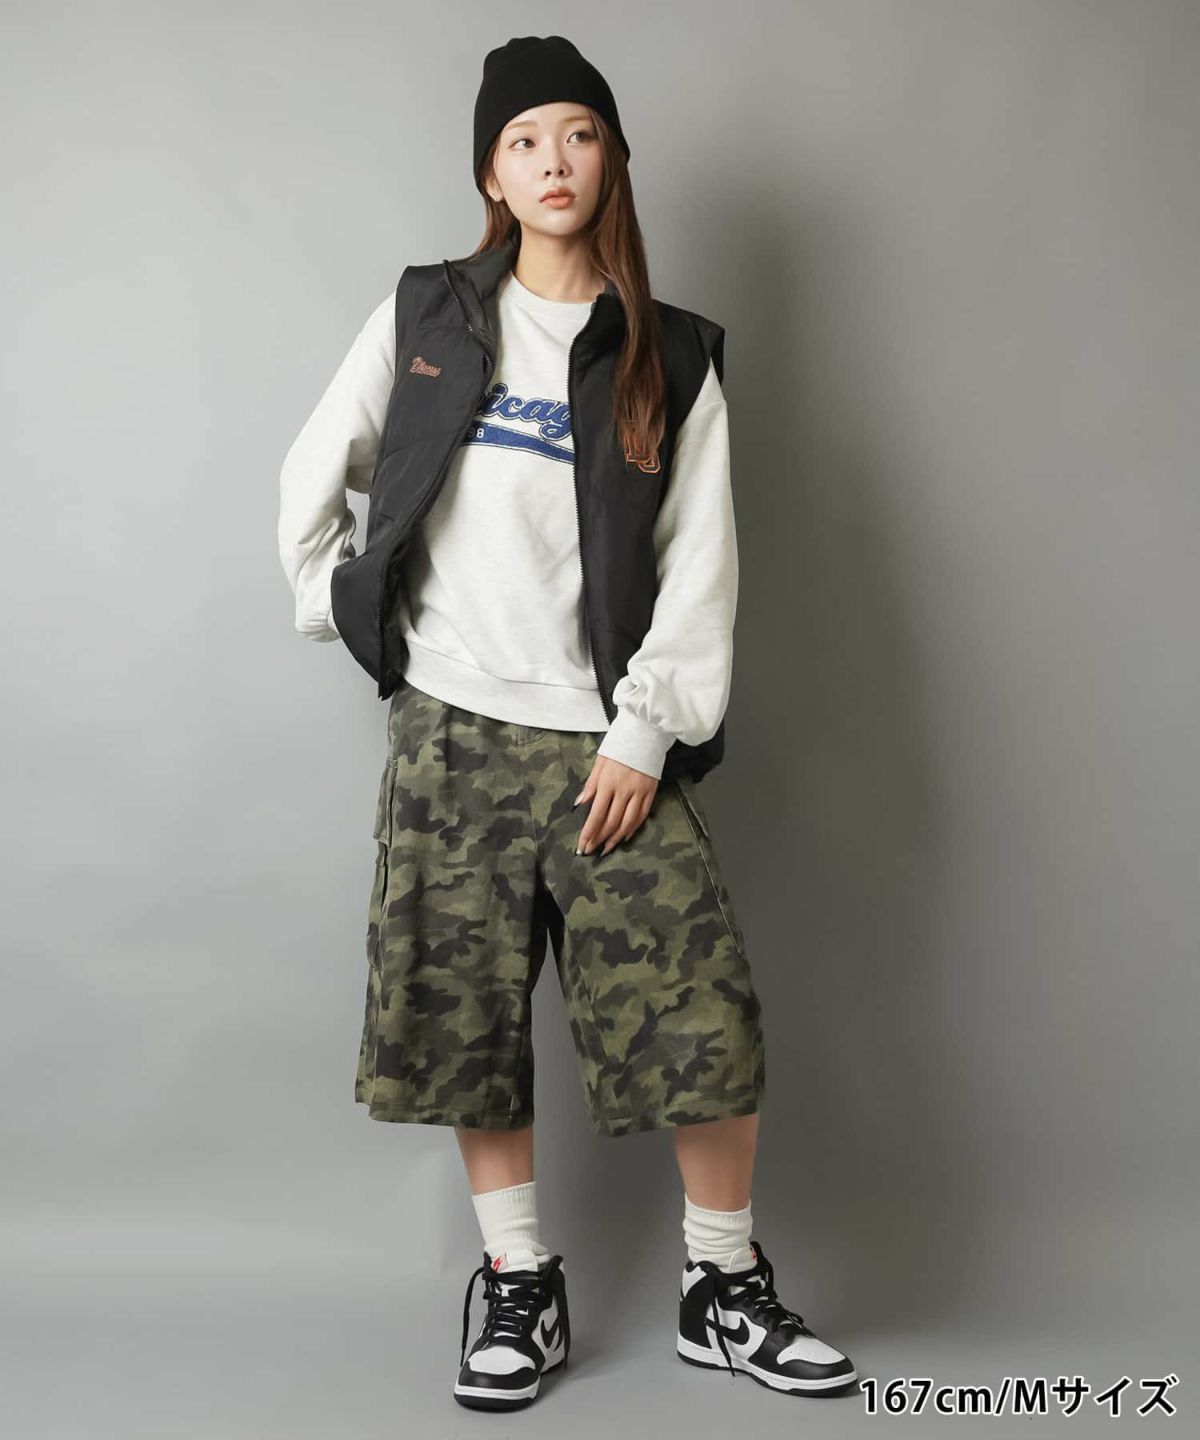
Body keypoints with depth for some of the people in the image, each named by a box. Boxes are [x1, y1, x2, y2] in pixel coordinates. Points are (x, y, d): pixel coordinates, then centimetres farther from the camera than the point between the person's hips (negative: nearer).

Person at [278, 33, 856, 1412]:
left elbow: (700, 562, 0)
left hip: (609, 741, -1)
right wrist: (337, 610, 7)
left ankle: (726, 1292, 14)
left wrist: (645, 731, -7)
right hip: (452, 730, 1)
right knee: (466, 1023, 4)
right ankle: (520, 1291, 21)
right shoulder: (425, 318, 7)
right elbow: (312, 478, 15)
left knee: (708, 1017, -6)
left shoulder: (671, 358, 5)